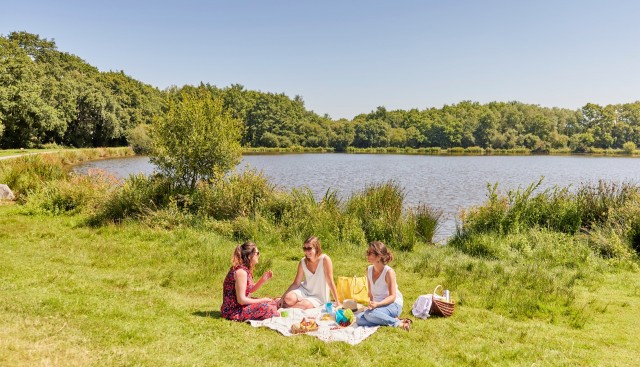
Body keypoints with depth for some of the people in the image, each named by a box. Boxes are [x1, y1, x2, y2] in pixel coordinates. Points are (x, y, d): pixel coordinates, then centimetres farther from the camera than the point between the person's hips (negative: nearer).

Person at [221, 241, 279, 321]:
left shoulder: (246, 269, 5)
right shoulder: (241, 272, -23)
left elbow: (250, 290, 15)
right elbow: (241, 300, -25)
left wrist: (263, 280, 0)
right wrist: (262, 300, -15)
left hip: (240, 305, 10)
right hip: (233, 311, -10)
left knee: (272, 303, 10)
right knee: (265, 307, -24)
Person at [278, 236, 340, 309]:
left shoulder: (325, 260, -19)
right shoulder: (303, 262, -7)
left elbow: (330, 282, -17)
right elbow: (296, 283, -2)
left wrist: (337, 301, -14)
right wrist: (282, 297, -7)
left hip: (318, 296, -2)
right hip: (305, 290, 2)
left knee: (305, 305, -30)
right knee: (289, 299, -27)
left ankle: (284, 306, -5)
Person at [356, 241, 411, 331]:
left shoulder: (389, 272, -18)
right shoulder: (369, 270, 2)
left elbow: (392, 296, -19)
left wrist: (377, 304, -33)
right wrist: (372, 304, -6)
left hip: (393, 305, -7)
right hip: (378, 304, 7)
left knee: (369, 314, -33)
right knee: (359, 319, -16)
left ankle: (398, 323, -19)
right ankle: (388, 320, -9)